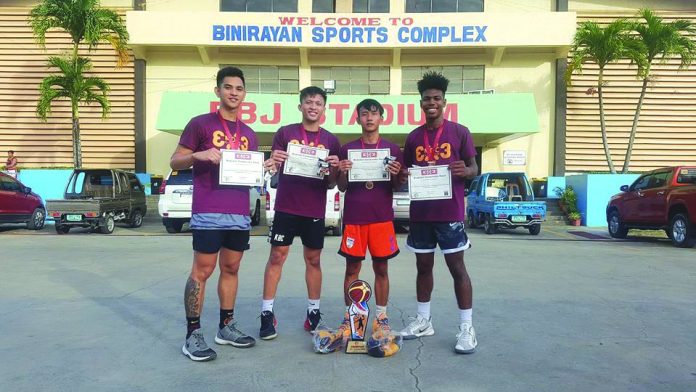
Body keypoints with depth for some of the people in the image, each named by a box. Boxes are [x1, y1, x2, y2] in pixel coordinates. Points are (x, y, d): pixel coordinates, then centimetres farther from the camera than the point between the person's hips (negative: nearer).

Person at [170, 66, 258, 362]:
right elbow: (175, 162, 0)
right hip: (208, 212, -6)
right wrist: (198, 155, -19)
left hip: (240, 213, 6)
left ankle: (226, 326, 22)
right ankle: (193, 334, 2)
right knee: (202, 270, -6)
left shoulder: (249, 134, 18)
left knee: (231, 268, 11)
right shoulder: (200, 123, 1)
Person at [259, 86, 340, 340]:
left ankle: (313, 313, 18)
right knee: (277, 257, -1)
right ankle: (267, 314, 6)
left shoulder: (331, 141, 7)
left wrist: (334, 169, -13)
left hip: (315, 210, 2)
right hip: (286, 206, -1)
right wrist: (273, 163, -20)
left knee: (313, 260, 8)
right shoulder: (285, 133, 3)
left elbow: (331, 184, 8)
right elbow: (274, 169, 2)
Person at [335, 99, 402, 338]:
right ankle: (349, 316, 13)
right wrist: (343, 173, -12)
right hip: (354, 217, 0)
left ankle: (381, 317, 16)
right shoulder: (347, 149, 7)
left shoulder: (392, 149, 7)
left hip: (382, 217, 0)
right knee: (352, 268, 4)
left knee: (381, 268, 5)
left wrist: (395, 174, -12)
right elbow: (341, 187, 9)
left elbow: (397, 187, 9)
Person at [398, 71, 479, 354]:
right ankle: (423, 320, 23)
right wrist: (402, 176, -7)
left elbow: (474, 169, 1)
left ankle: (466, 327, 7)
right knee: (423, 266, 11)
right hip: (420, 212, 4)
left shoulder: (459, 132, 0)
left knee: (457, 266, -1)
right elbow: (406, 172, 16)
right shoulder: (413, 137, 11)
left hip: (450, 212, -4)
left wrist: (465, 171, -22)